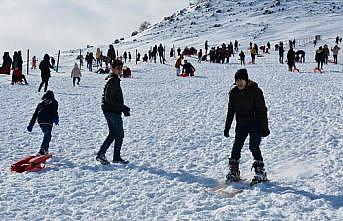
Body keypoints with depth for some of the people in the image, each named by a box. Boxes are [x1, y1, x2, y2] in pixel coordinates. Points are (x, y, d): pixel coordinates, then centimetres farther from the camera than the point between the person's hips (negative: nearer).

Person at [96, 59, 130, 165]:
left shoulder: (114, 80, 15)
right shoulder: (113, 81, -16)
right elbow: (108, 98, -22)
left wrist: (123, 108, 19)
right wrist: (122, 106, -20)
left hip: (108, 111, 10)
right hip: (113, 112, -10)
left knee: (112, 134, 15)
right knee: (119, 134, 1)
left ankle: (101, 154, 12)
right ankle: (116, 157, 10)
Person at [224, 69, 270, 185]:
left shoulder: (255, 91, -13)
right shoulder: (233, 92, 2)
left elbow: (262, 110, -11)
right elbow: (230, 111, 11)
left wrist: (264, 127, -13)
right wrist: (227, 127, 11)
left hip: (255, 123, -5)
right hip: (241, 124, 5)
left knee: (254, 146, -14)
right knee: (236, 147, -2)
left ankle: (260, 172, -3)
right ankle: (233, 172, 9)